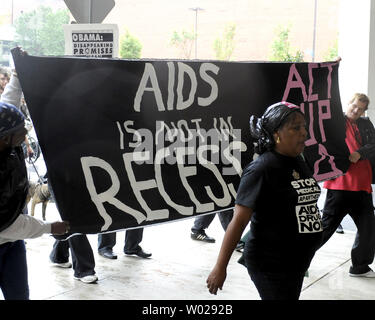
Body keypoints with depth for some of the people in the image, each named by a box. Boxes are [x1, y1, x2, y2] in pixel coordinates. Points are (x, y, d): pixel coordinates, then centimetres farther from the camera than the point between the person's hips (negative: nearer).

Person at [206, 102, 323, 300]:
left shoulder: (299, 162, 5)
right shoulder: (261, 169, -18)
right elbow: (239, 220, -20)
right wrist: (220, 267, -20)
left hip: (297, 261, 8)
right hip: (270, 264, -8)